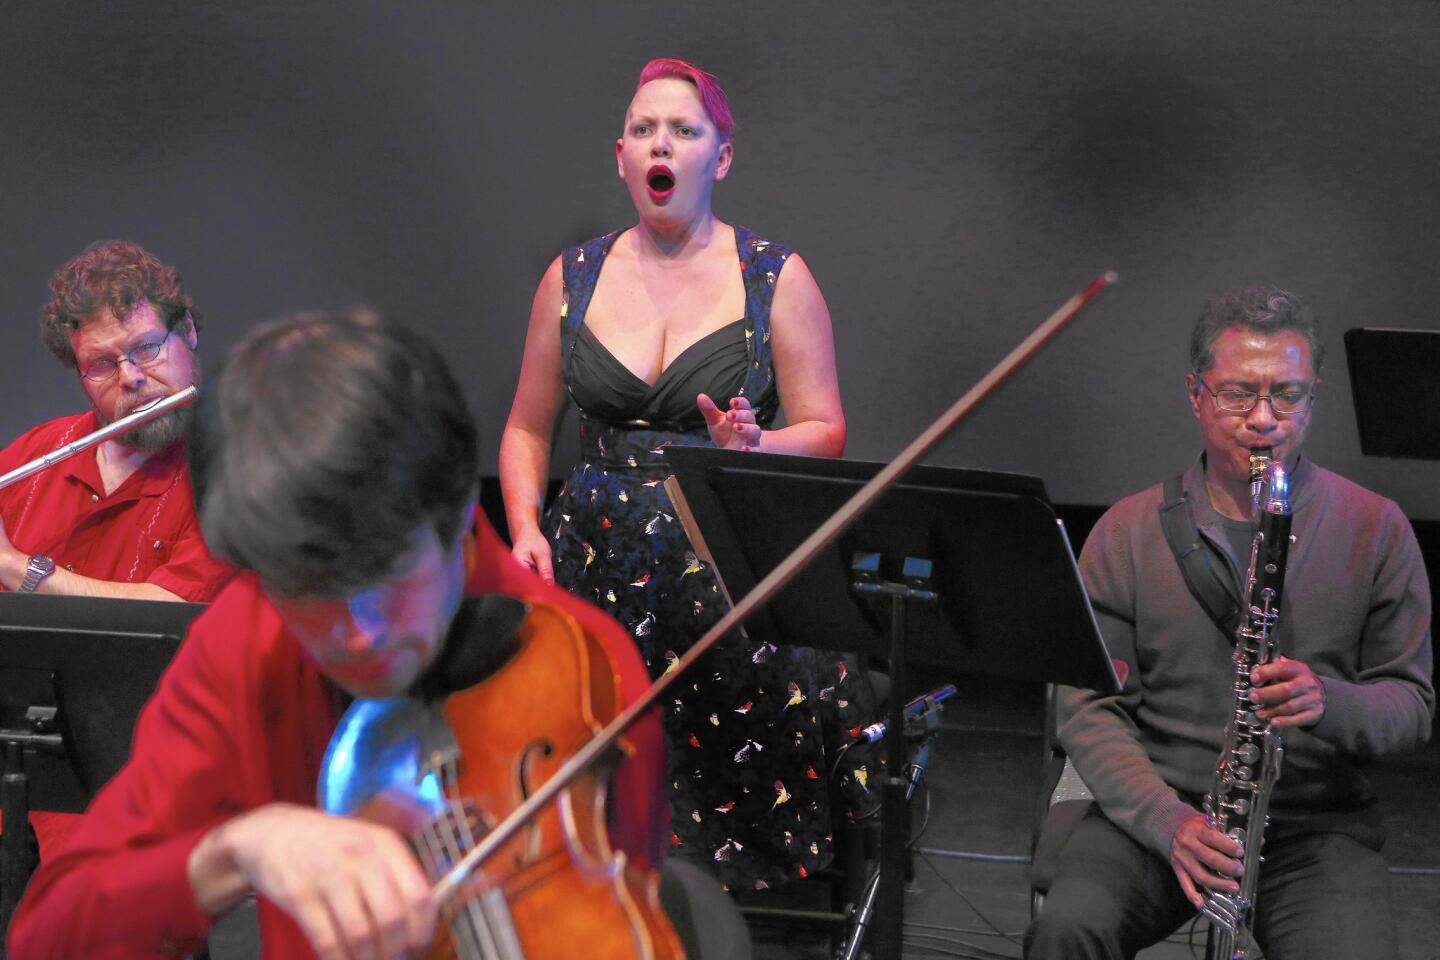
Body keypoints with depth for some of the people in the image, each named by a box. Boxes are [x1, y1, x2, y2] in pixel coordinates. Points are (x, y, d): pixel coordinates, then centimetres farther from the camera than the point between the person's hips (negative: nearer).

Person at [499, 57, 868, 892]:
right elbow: (528, 429, 14)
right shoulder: (572, 279, 9)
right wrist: (526, 527, -3)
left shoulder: (777, 279, 1)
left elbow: (827, 432, 1)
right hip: (600, 571, 2)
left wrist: (754, 447, -20)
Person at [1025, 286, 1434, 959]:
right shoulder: (1127, 532, 4)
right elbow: (1090, 706, -1)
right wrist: (1168, 820, -18)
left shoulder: (1374, 529, 4)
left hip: (1316, 822, 1)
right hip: (1155, 808, 0)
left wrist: (1329, 702, -20)